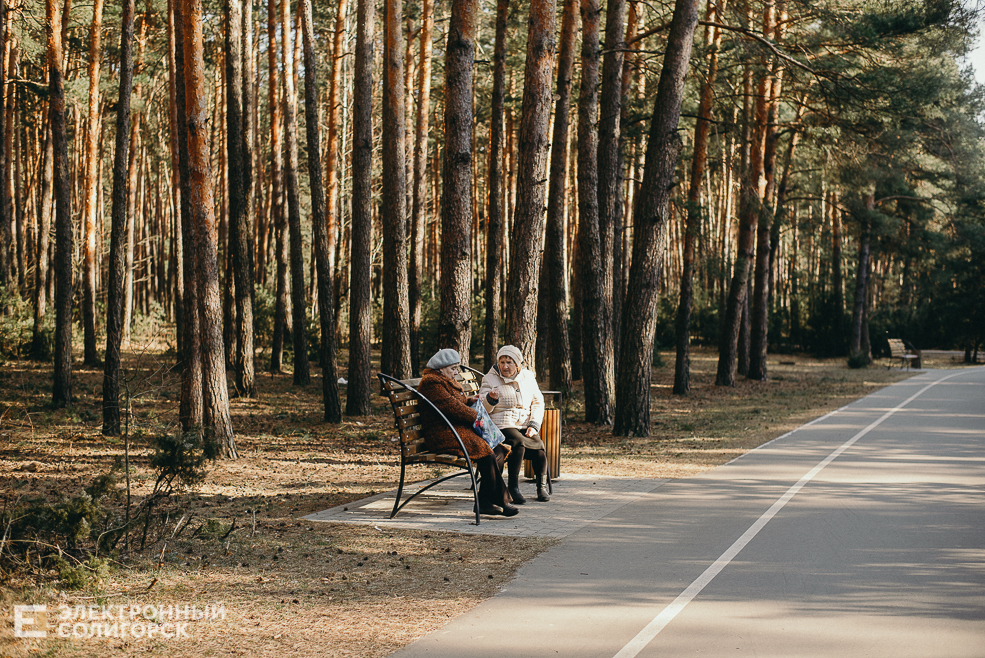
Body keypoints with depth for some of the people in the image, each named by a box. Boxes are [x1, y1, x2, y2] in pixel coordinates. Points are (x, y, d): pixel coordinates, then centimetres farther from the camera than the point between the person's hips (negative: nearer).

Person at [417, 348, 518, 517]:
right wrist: (475, 416, -8)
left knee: (499, 450, -10)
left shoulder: (447, 381, 25)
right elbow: (450, 406, -17)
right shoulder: (432, 382, -9)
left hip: (457, 429, 11)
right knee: (486, 452, -26)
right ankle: (501, 501, -16)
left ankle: (484, 502, -13)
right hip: (443, 435, -11)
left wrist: (469, 403, 9)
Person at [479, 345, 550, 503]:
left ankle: (542, 487, -5)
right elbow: (483, 409, -3)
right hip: (502, 426, -3)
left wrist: (534, 425, -2)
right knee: (519, 443, -34)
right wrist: (491, 399, -26)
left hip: (525, 426, 3)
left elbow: (537, 402, 14)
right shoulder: (490, 379, 3)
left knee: (539, 450, -25)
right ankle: (513, 487, -24)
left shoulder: (527, 376, 13)